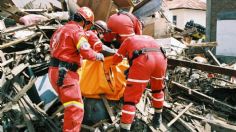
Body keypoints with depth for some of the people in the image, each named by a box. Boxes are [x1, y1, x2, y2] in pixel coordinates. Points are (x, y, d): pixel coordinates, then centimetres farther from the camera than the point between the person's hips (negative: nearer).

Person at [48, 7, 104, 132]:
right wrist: (99, 56, 1)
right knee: (76, 108, -11)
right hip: (65, 73, -10)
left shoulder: (61, 29, 20)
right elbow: (87, 53, -18)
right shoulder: (77, 31, -9)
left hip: (55, 71, 10)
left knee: (70, 105, 23)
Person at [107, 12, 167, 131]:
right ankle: (157, 118, 44)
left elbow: (116, 60, 32)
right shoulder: (147, 37, 37)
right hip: (160, 58, 5)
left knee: (131, 97, 4)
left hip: (142, 60, -4)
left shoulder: (127, 41, 26)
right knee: (157, 88, 31)